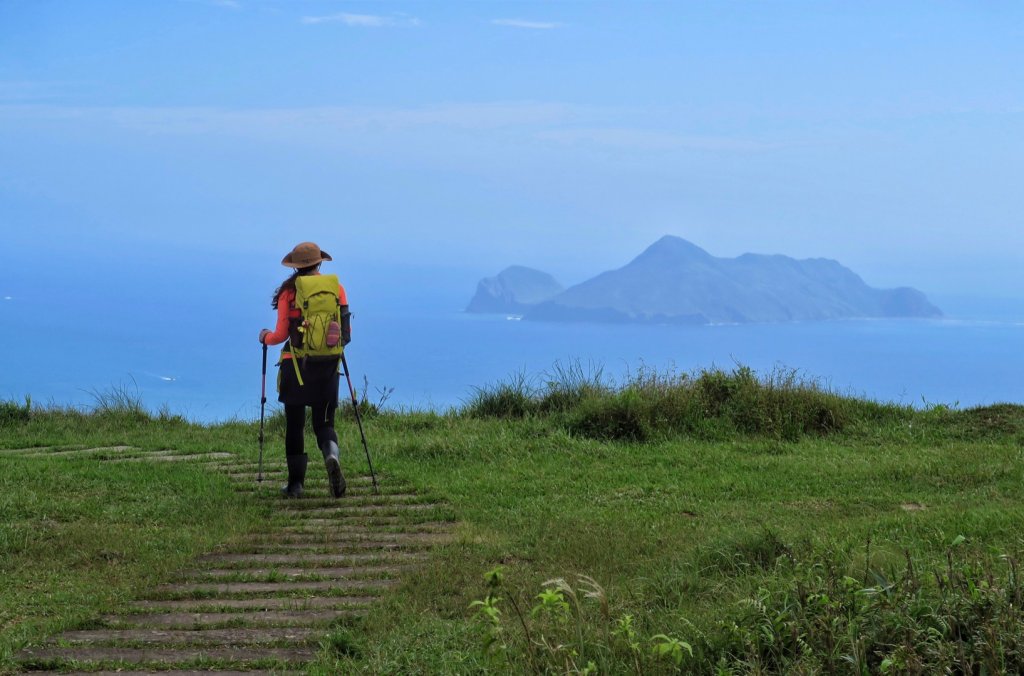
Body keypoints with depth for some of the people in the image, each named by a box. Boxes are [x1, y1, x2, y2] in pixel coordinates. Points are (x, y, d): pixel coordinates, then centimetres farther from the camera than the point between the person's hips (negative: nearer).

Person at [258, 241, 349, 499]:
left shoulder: (288, 292, -4)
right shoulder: (336, 288, 1)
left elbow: (281, 335, -4)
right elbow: (345, 332, 3)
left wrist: (265, 336, 18)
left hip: (295, 365, -2)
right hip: (327, 365, 2)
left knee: (295, 425, 10)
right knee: (324, 422, 10)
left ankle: (295, 484, 11)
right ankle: (332, 455, -22)